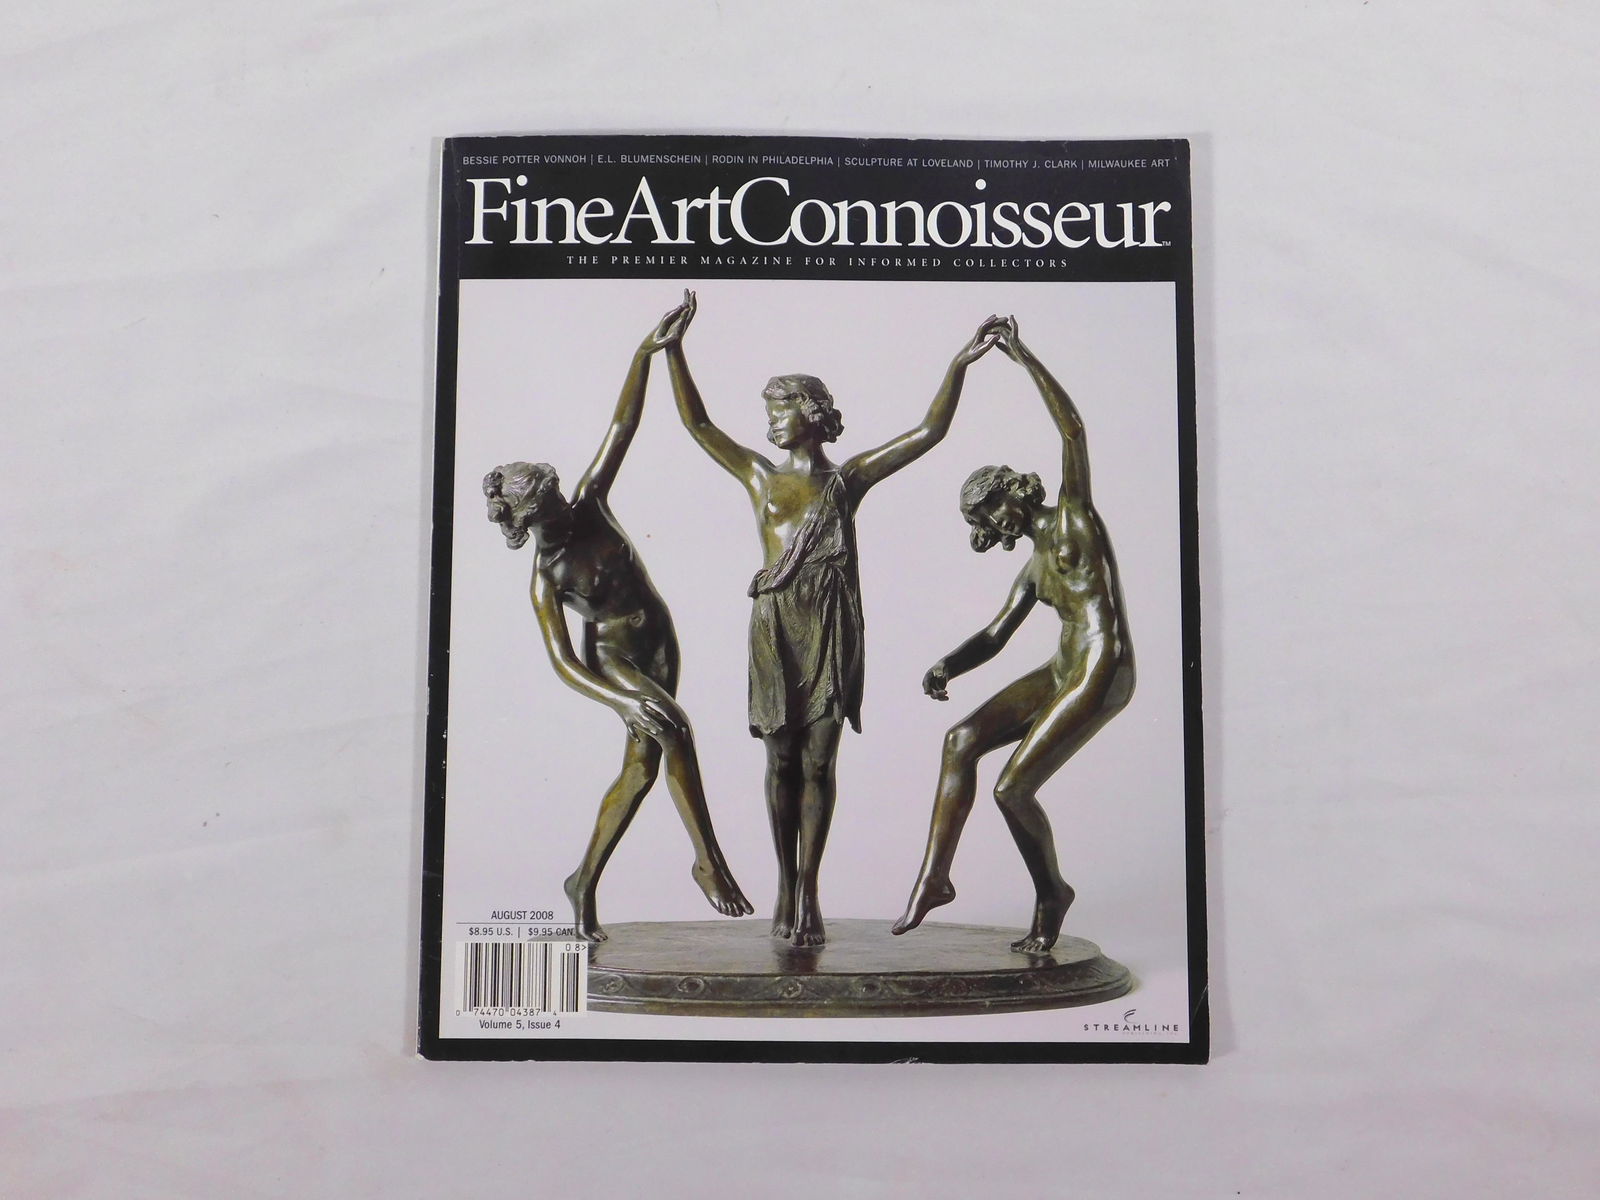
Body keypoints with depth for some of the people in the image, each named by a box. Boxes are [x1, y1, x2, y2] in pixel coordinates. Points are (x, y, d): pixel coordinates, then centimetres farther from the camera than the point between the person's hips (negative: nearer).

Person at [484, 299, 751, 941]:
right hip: (613, 656, -6)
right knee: (673, 727, -27)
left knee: (642, 765, 4)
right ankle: (708, 859, -18)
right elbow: (563, 662, -25)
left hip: (659, 641, 6)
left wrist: (647, 352, -13)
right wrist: (624, 699, -39)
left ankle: (584, 881, 15)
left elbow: (622, 425, -9)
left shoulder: (590, 507, -9)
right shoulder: (546, 580, -19)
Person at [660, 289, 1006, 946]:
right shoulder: (761, 476, 12)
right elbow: (696, 422, 11)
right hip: (776, 626, 1)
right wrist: (676, 349, 4)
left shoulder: (849, 478, 9)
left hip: (833, 628, -1)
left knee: (818, 762, 0)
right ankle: (786, 884, 15)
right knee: (782, 760, 4)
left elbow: (929, 431, 6)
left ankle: (808, 891, 5)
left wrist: (959, 364, -1)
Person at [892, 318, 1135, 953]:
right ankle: (934, 877, 5)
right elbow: (994, 636, 19)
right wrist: (944, 667, 1)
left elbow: (1072, 428, -15)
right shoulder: (1036, 562, 18)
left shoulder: (1075, 518, -3)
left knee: (1012, 789, -9)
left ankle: (1051, 894, 17)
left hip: (1102, 676, -9)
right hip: (1063, 673, 9)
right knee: (962, 740, 1)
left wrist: (1024, 357, -14)